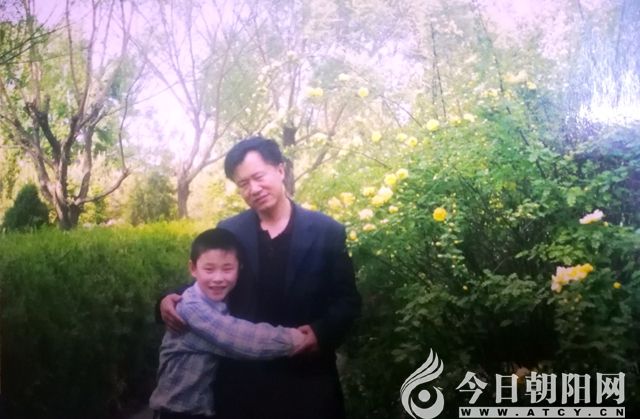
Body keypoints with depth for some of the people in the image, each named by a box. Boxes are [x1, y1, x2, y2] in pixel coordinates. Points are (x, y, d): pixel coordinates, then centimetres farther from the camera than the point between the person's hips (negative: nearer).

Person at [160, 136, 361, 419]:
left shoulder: (326, 231, -3)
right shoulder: (228, 231, 3)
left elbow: (347, 300, -1)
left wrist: (322, 332, -18)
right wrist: (172, 299, -8)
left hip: (306, 377, -1)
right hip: (243, 377, 2)